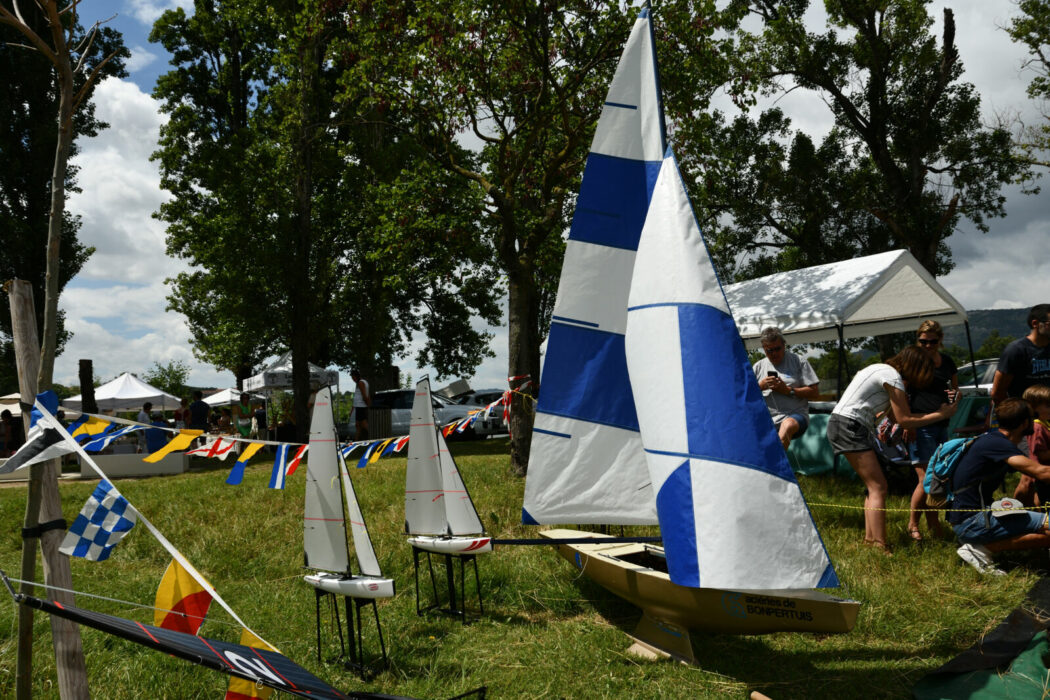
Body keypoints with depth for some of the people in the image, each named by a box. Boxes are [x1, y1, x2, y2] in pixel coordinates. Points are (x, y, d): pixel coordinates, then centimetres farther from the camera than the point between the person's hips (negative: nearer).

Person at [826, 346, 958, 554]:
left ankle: (869, 539, 11)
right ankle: (880, 547, -17)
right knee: (878, 488, -12)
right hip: (850, 426, -10)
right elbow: (904, 420, -9)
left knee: (874, 486, 12)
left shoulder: (883, 370, 19)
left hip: (840, 424, 10)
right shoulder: (893, 377, -10)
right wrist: (940, 415, -3)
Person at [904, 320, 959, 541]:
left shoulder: (948, 362, 13)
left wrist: (955, 395, -1)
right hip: (920, 427, -6)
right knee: (926, 479, -10)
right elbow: (902, 396, -4)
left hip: (941, 426, 6)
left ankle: (934, 524, 19)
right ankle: (912, 524, 5)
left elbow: (956, 390, 23)